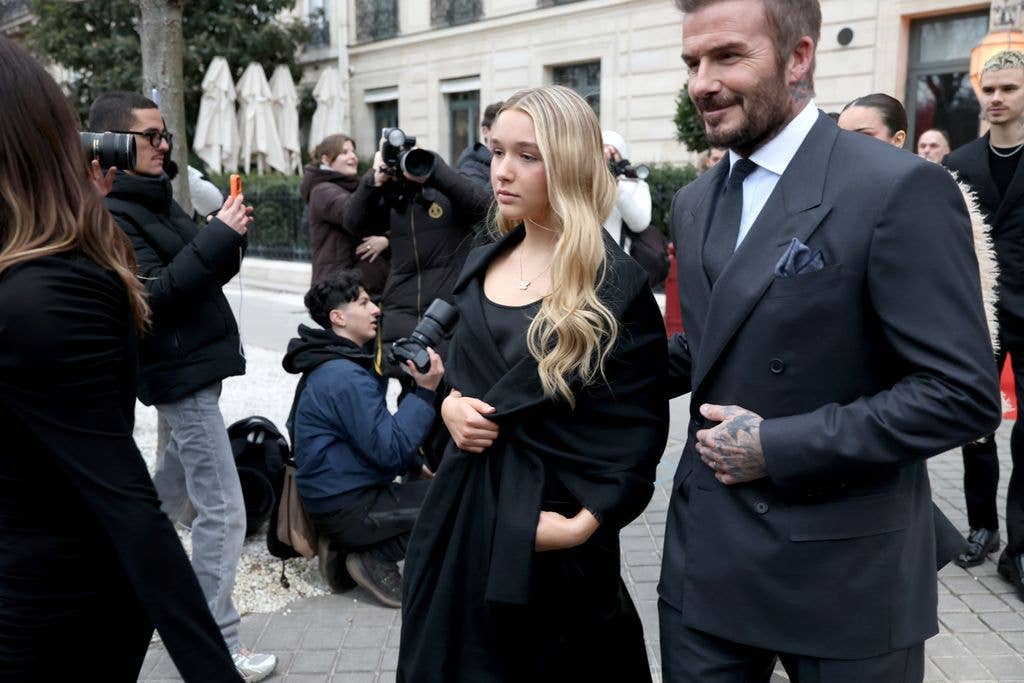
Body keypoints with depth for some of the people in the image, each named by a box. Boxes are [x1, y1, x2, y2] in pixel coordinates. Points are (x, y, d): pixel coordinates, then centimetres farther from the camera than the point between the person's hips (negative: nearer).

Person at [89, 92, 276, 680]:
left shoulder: (158, 199, 13)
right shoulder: (113, 214, -15)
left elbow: (200, 275, 15)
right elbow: (155, 292, -25)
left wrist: (229, 240, -3)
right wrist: (219, 235, -24)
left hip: (195, 364, 10)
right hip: (182, 372, -10)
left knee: (176, 485, 24)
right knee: (224, 511, -7)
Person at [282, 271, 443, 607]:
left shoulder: (327, 368, 12)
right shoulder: (346, 377, -21)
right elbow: (389, 450, -23)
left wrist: (415, 462, 13)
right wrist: (425, 391, -20)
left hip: (334, 498, 10)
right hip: (348, 509, -10)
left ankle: (346, 545, 12)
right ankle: (375, 557, -6)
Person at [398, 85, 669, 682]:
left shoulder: (617, 285, -14)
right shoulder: (483, 265, 7)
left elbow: (641, 425, -13)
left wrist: (587, 523, -20)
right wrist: (451, 404, -3)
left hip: (545, 515, -6)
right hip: (463, 508, 6)